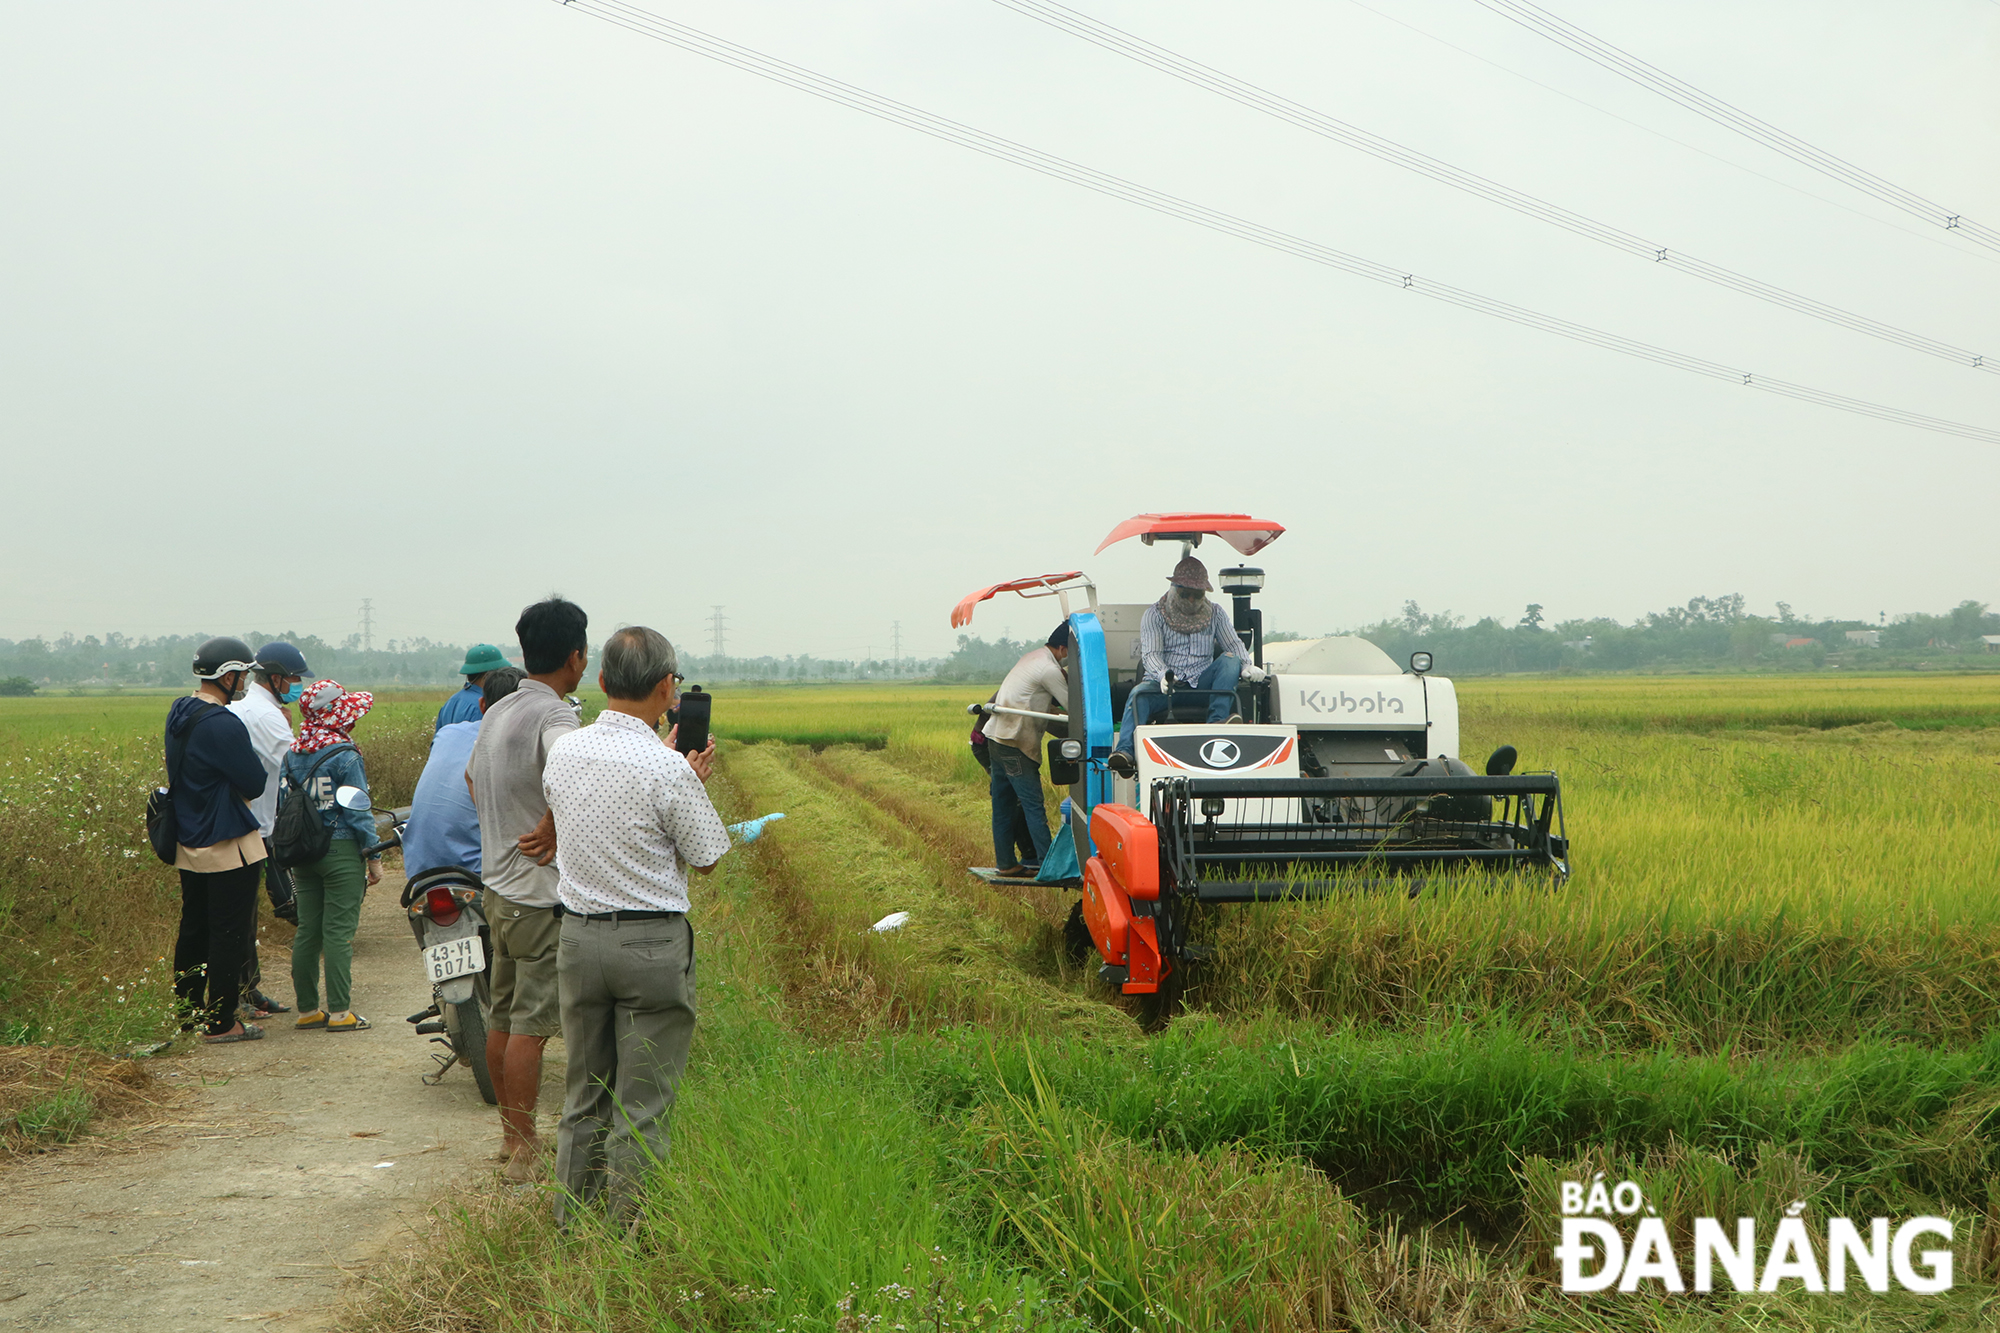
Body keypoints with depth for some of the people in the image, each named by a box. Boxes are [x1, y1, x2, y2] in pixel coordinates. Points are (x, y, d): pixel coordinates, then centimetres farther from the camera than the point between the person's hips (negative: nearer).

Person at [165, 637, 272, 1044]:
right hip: (228, 845, -9)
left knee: (194, 930, 17)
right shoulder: (223, 725, -22)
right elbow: (255, 784, -17)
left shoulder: (178, 715, 8)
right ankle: (220, 1022, 3)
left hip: (188, 843, 9)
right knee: (229, 934, -1)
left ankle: (185, 1014, 24)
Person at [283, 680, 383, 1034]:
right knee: (339, 932, -3)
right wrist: (373, 856, -5)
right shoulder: (345, 756, -13)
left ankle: (307, 1010, 16)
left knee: (307, 932, 10)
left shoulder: (292, 755, 7)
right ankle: (339, 1012, -2)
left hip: (302, 853, 6)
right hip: (341, 851, -6)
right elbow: (357, 810, -12)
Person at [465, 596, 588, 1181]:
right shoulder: (552, 714, -18)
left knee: (502, 1016, 16)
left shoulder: (497, 712, 11)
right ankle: (524, 1149, 1)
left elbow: (472, 777, 29)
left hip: (498, 885, 9)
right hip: (541, 896, -9)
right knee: (530, 1023, -4)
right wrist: (554, 829, -24)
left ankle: (509, 1130, 28)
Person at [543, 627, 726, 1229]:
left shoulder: (563, 751, 1)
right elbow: (707, 857, -5)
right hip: (652, 942, -6)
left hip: (578, 936, 6)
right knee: (642, 1107, 3)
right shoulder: (668, 770, -18)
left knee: (584, 1095, 17)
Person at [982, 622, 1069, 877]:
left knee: (1003, 804, 11)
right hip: (1014, 742, -10)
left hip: (997, 737, 10)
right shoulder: (1049, 669, -13)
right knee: (1032, 803, -9)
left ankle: (1005, 862, 15)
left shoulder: (1032, 657, 17)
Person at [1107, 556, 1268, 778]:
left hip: (1203, 685, 2)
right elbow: (1150, 654, -8)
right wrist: (1163, 675, -30)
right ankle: (1125, 752, -50)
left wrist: (1248, 666, -16)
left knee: (1230, 660, -23)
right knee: (1139, 695, -33)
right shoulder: (1154, 615, 5)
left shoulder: (1215, 614, 14)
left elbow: (1234, 644, 7)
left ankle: (1217, 721, -35)